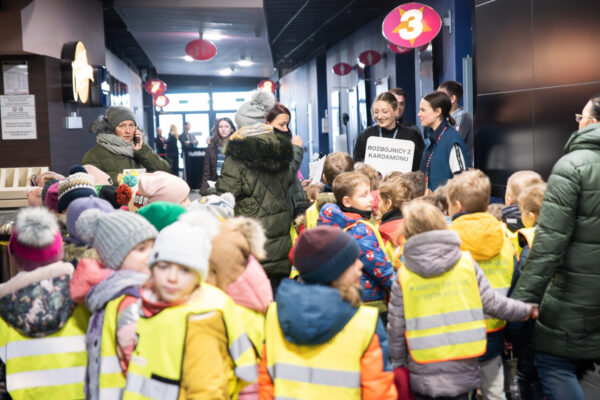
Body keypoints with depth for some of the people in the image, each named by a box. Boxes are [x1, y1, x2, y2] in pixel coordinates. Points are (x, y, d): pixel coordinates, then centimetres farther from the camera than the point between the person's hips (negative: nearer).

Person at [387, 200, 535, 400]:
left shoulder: (403, 275, -5)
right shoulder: (466, 263, -4)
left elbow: (396, 327, -1)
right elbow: (492, 302, 1)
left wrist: (398, 363, 12)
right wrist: (526, 310, 18)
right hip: (462, 370, 1)